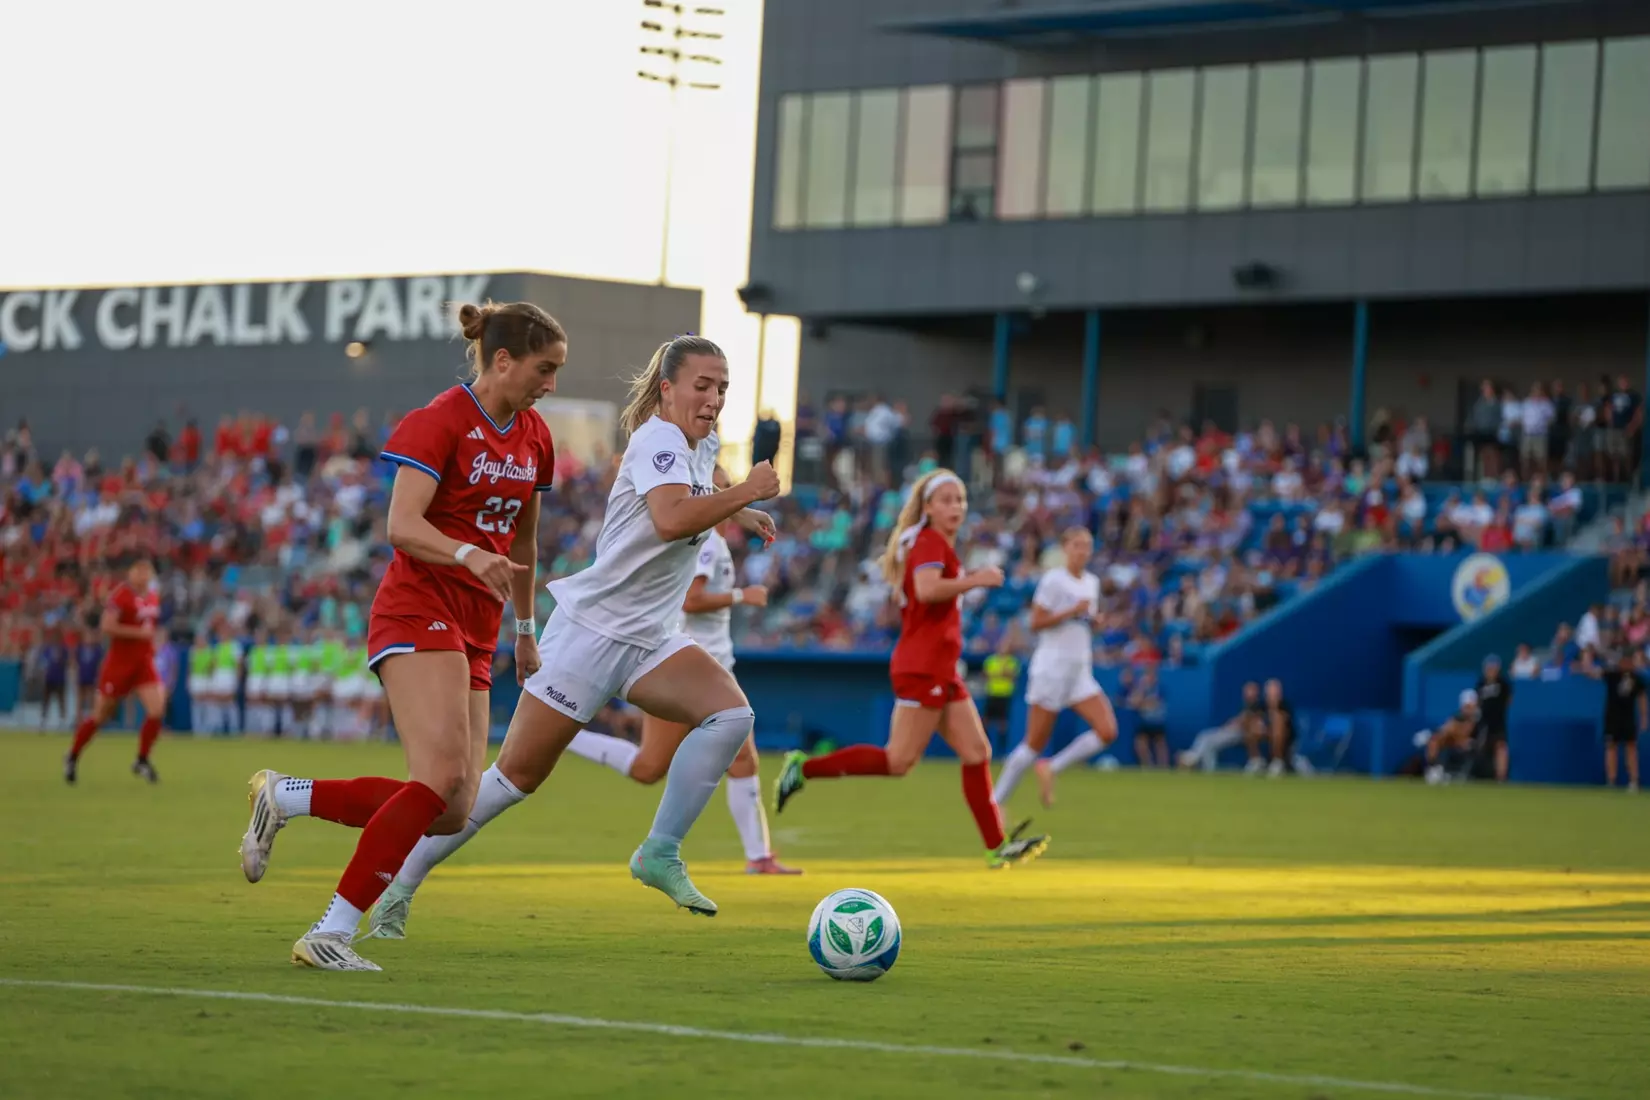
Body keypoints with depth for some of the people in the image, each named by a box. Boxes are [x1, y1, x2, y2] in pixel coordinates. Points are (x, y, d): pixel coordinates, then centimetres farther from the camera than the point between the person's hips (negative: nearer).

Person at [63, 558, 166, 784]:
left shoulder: (154, 596, 7)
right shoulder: (121, 595, -16)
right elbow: (107, 627, -25)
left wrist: (154, 638, 11)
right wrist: (139, 632, -24)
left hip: (144, 661, 6)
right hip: (119, 661, -6)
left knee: (156, 709, -12)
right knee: (100, 715, 5)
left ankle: (142, 761, 4)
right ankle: (72, 757, 26)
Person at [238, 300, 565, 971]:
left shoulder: (533, 437, 14)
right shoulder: (440, 422, -10)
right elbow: (402, 525, -20)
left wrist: (525, 630, 30)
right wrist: (470, 555, -36)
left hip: (473, 633, 8)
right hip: (418, 612, -8)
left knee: (451, 813, -4)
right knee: (442, 777, -24)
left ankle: (285, 797, 12)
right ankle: (331, 934, -20)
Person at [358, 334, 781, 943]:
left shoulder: (702, 447, 10)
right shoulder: (658, 438, -15)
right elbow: (670, 518, -37)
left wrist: (739, 512, 25)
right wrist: (745, 492, -27)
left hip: (651, 641, 8)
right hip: (592, 628, -8)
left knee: (731, 713, -18)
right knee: (516, 775, -4)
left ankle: (660, 854, -10)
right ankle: (398, 889, 8)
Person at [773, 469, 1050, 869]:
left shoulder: (940, 545, 20)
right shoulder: (930, 543, -11)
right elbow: (927, 588, -29)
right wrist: (976, 580, -24)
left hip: (941, 670, 10)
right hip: (923, 667, -10)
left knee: (977, 752, 4)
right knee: (899, 761, -10)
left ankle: (997, 847, 3)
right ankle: (805, 768, -3)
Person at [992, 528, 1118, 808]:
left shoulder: (1092, 582, 12)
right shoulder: (1054, 580, -9)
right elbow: (1036, 622, -13)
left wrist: (1094, 619, 3)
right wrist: (1072, 612, -21)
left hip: (1081, 671, 6)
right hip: (1052, 667, -6)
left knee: (1107, 731, -11)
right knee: (1035, 744, -2)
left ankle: (1051, 768, 6)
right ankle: (996, 800, 11)